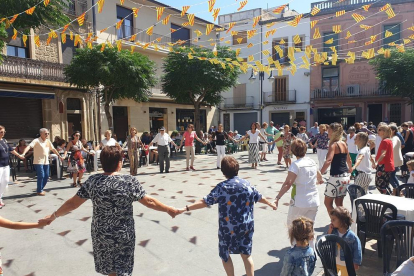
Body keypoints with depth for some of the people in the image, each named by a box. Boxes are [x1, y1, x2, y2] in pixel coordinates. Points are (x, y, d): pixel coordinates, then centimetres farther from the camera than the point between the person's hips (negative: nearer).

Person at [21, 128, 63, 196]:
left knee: (46, 176, 10)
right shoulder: (36, 141, -12)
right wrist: (23, 153, -41)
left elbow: (53, 149, 19)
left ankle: (40, 189, 28)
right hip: (38, 162, -7)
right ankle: (39, 191, 9)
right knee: (41, 176, -8)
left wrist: (59, 156, 24)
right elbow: (29, 146, -25)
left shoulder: (48, 141, 9)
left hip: (46, 162, 7)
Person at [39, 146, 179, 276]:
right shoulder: (130, 182, -18)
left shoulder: (92, 181, -10)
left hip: (101, 235, 3)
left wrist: (53, 216, 15)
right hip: (124, 236, -3)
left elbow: (73, 203, -2)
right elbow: (149, 202, -13)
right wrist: (169, 209, 0)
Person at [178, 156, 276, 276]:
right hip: (246, 226, 4)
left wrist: (185, 208, -14)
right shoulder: (247, 184, -1)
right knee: (246, 254, 18)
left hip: (228, 228, -4)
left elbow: (205, 202, -18)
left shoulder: (221, 187, -15)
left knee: (225, 255, 18)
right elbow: (259, 198, 14)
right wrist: (271, 204, 33)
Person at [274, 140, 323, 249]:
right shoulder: (312, 162, 7)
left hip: (299, 203, -6)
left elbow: (288, 184, -23)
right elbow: (319, 177, 26)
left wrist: (277, 198, -25)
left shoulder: (296, 164, -13)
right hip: (314, 202, 6)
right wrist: (319, 180, 48)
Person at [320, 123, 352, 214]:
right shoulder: (344, 144, 10)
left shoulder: (333, 145, -13)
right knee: (339, 203, 16)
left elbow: (328, 160, -29)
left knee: (328, 202, 5)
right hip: (345, 176, 8)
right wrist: (350, 169, 44)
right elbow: (348, 159, 26)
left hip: (336, 177, -8)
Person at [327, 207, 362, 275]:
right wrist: (329, 232, -21)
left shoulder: (351, 236, -24)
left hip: (346, 264, -4)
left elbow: (357, 250, -16)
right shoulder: (333, 232, -11)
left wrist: (356, 263, -10)